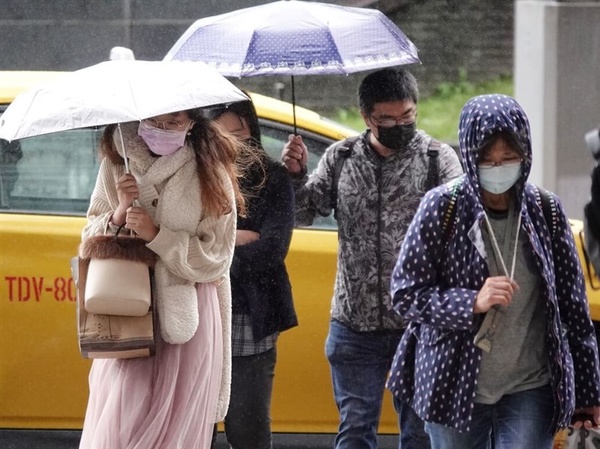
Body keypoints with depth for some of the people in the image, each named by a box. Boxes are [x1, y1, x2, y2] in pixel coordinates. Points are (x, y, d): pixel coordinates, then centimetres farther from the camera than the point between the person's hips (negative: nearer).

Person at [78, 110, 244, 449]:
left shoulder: (211, 175, -2)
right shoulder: (116, 166, 5)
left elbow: (216, 258, -5)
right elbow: (90, 238, 9)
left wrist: (156, 235, -15)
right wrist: (118, 214, -11)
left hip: (186, 316, -2)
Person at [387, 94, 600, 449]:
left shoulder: (546, 211, 0)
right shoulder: (443, 207, -6)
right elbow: (406, 294, -5)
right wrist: (473, 303, -21)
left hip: (530, 389, 1)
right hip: (456, 387, 0)